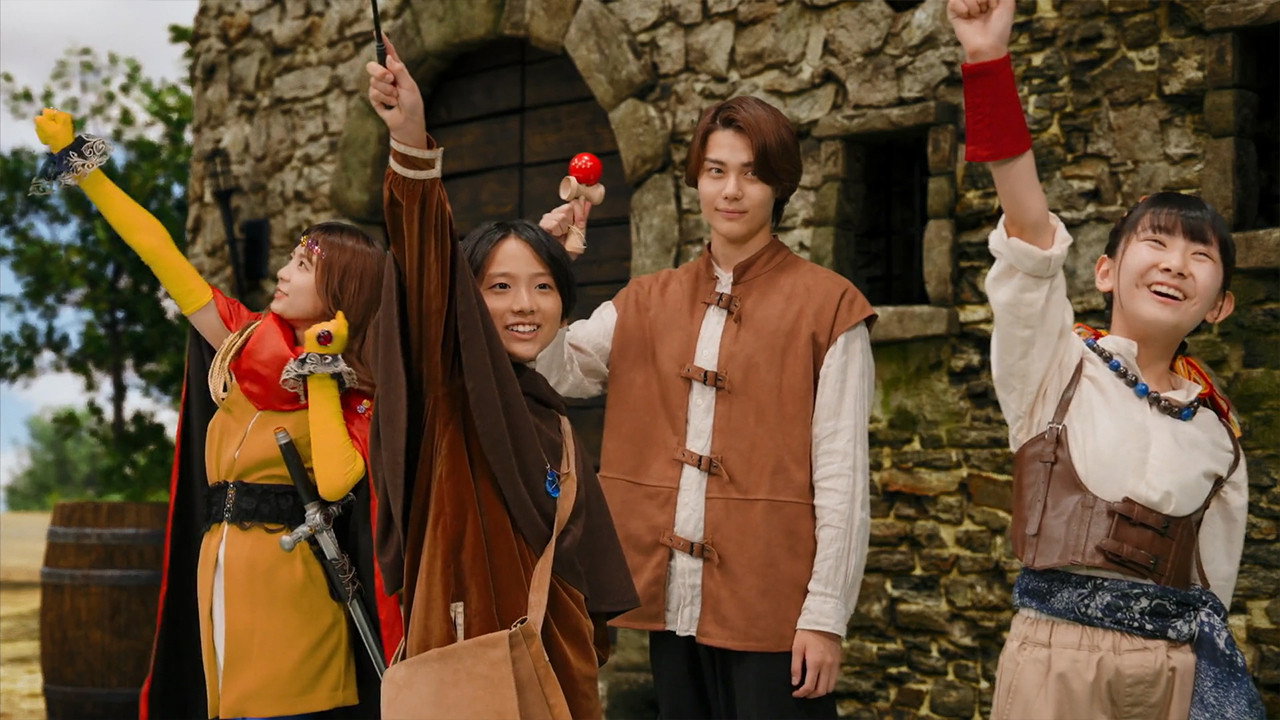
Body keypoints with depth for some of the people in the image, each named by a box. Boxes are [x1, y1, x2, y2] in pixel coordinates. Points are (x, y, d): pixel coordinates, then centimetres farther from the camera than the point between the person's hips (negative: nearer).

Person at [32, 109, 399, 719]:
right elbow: (162, 254, 10)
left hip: (289, 572, -5)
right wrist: (79, 163, 9)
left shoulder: (356, 390, -1)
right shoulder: (249, 342, 11)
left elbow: (335, 481, -19)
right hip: (222, 566, 5)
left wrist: (321, 371, -10)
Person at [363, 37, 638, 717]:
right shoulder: (455, 388, -5)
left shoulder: (551, 424, 13)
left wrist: (588, 664, 18)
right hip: (469, 664, -6)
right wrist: (412, 144, -37)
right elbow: (428, 269, -23)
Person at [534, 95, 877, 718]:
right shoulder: (648, 305, 12)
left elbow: (842, 476, -6)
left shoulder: (827, 306, -3)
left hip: (773, 615, -4)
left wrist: (826, 614, -11)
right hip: (672, 602, 5)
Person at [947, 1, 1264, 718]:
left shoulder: (1217, 433, 8)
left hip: (1176, 662, 3)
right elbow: (1030, 233, -15)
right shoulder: (1055, 367, -2)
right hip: (1059, 651, -3)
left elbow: (1210, 583, 14)